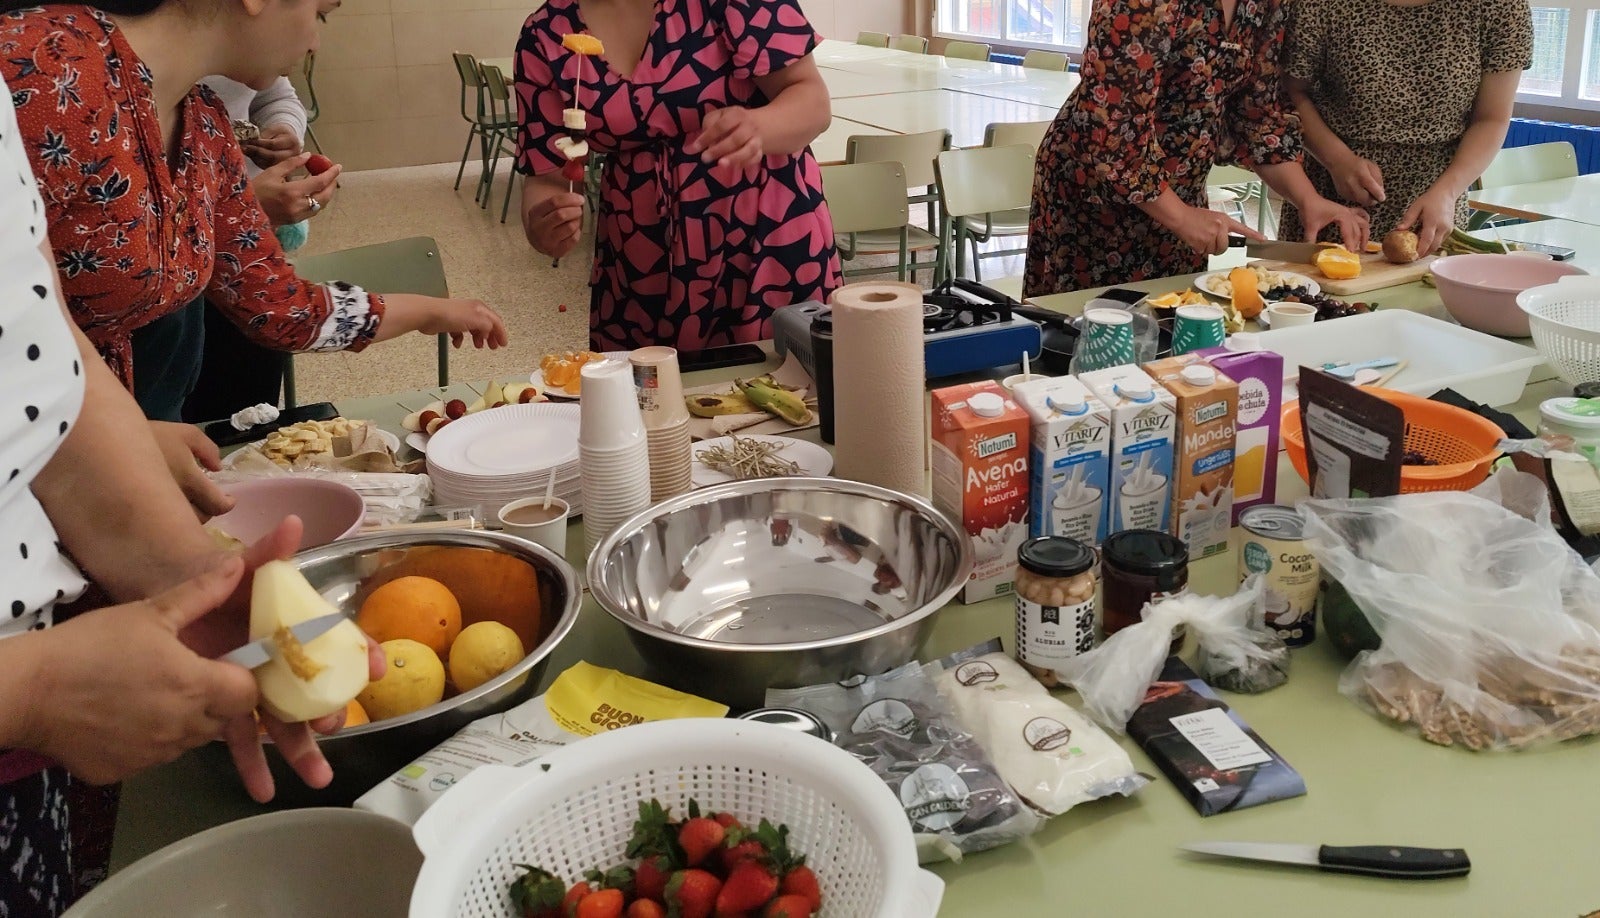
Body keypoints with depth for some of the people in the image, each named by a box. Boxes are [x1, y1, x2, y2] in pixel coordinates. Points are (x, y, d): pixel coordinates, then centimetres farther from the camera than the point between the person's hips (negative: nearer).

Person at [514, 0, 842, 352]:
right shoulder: (544, 37, -3)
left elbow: (811, 98, -12)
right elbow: (547, 173, -2)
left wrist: (755, 128, -34)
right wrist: (542, 225, -24)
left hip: (768, 233, -2)